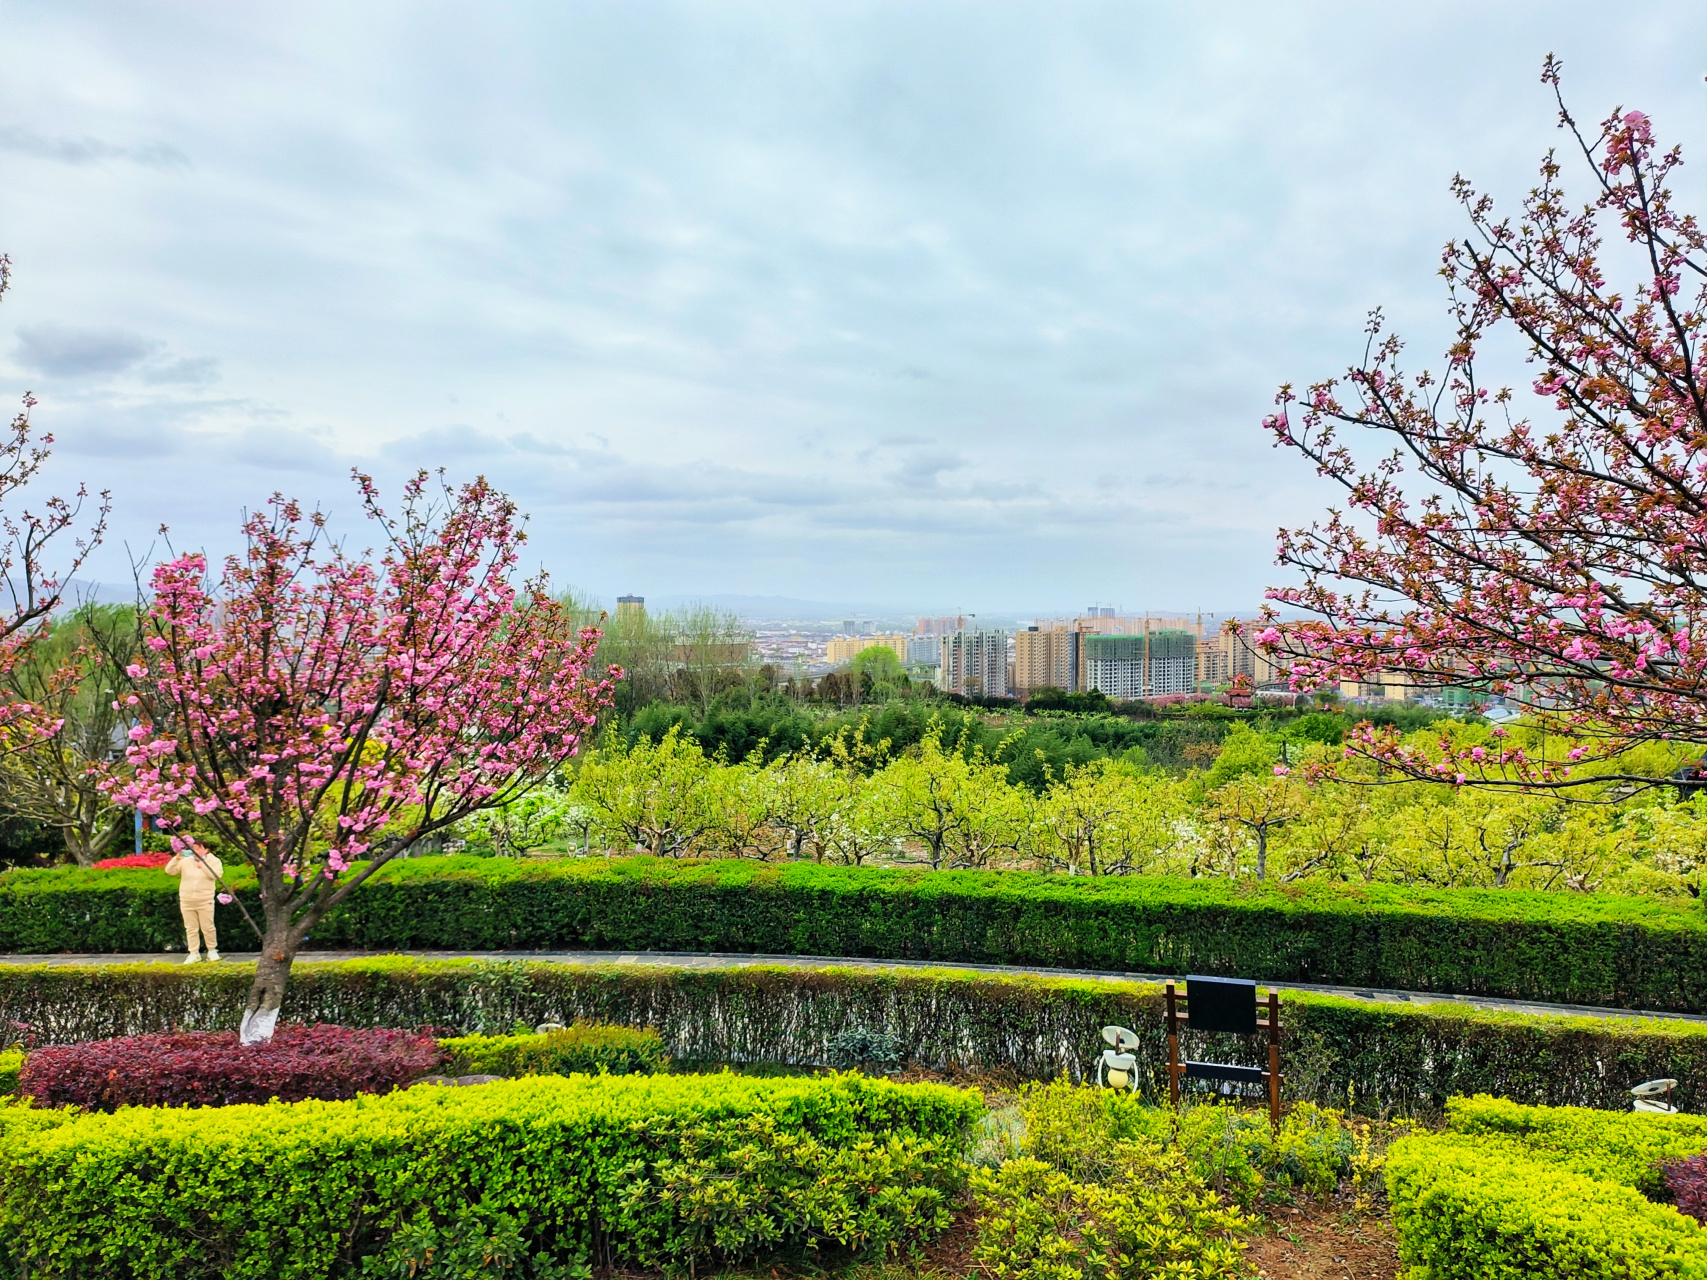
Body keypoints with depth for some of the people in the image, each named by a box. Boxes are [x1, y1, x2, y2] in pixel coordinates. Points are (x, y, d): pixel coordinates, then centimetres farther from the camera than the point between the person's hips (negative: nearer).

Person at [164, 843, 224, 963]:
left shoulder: (213, 861, 1)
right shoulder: (185, 861, 7)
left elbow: (217, 874, -15)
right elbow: (169, 871, 1)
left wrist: (202, 864, -17)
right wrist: (176, 859, -13)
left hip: (205, 901, -3)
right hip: (186, 901, 3)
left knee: (207, 927, 0)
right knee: (191, 929, 7)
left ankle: (212, 951, 15)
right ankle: (194, 953, 14)